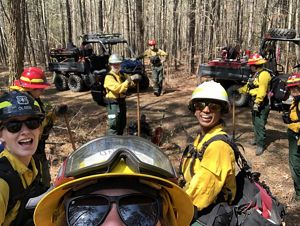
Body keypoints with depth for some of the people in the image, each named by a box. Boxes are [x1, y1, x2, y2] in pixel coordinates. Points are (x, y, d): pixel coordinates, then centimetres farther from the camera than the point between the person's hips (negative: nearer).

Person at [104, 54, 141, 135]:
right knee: (113, 125, -9)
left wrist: (134, 77, -11)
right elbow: (117, 88, -28)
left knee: (122, 124, 19)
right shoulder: (109, 77, -14)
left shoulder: (122, 75, 12)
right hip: (113, 104, -9)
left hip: (122, 102, 9)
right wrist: (127, 81, -36)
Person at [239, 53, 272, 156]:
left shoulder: (264, 74, -18)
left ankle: (261, 145, -3)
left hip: (262, 104, -11)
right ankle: (257, 139, 36)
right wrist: (239, 90, 30)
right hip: (256, 102, 11)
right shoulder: (256, 74, 15)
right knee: (255, 122, 20)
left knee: (260, 124, -9)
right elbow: (248, 86, 26)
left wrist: (257, 103, -29)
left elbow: (262, 91, -26)